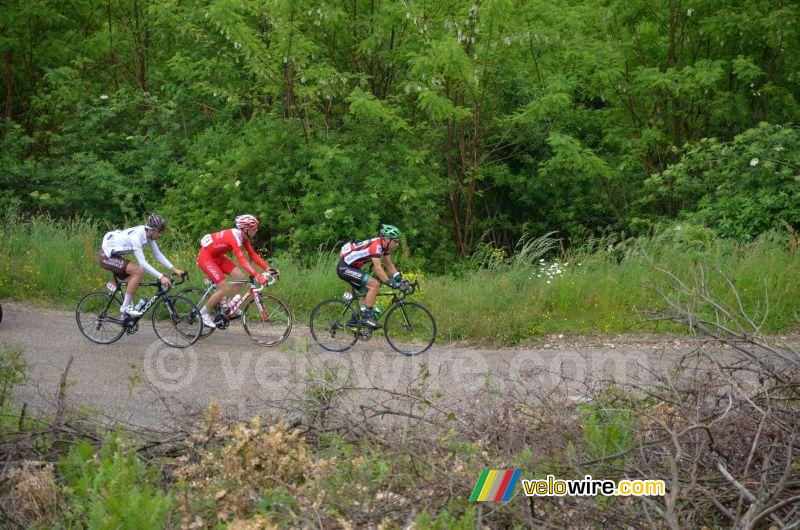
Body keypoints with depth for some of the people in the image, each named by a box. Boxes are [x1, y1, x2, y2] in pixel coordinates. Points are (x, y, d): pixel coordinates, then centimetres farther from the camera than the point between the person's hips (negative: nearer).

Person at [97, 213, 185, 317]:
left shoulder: (148, 234, -5)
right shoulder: (136, 236, -30)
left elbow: (158, 254, 3)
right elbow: (143, 263, -33)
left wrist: (173, 269, -6)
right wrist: (161, 277, -37)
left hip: (113, 255, 9)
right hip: (105, 256, -9)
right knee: (138, 271, -22)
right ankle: (125, 306, -14)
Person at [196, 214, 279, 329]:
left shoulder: (244, 237, -2)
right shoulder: (235, 236, -30)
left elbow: (253, 255, 1)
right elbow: (242, 261, -36)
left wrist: (267, 268, -10)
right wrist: (258, 276, -42)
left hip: (216, 256, 9)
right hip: (205, 257, -9)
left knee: (240, 276, -4)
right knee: (225, 288, -15)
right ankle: (203, 313, 0)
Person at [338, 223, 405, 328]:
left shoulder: (384, 246, 5)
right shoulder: (376, 245, -24)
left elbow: (390, 265, 11)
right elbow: (378, 268, -30)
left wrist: (400, 280, 1)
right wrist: (391, 283, -34)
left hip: (352, 267, 10)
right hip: (345, 267, -10)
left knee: (367, 292, 12)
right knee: (374, 284, -20)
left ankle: (354, 320, 19)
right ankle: (367, 317, -17)